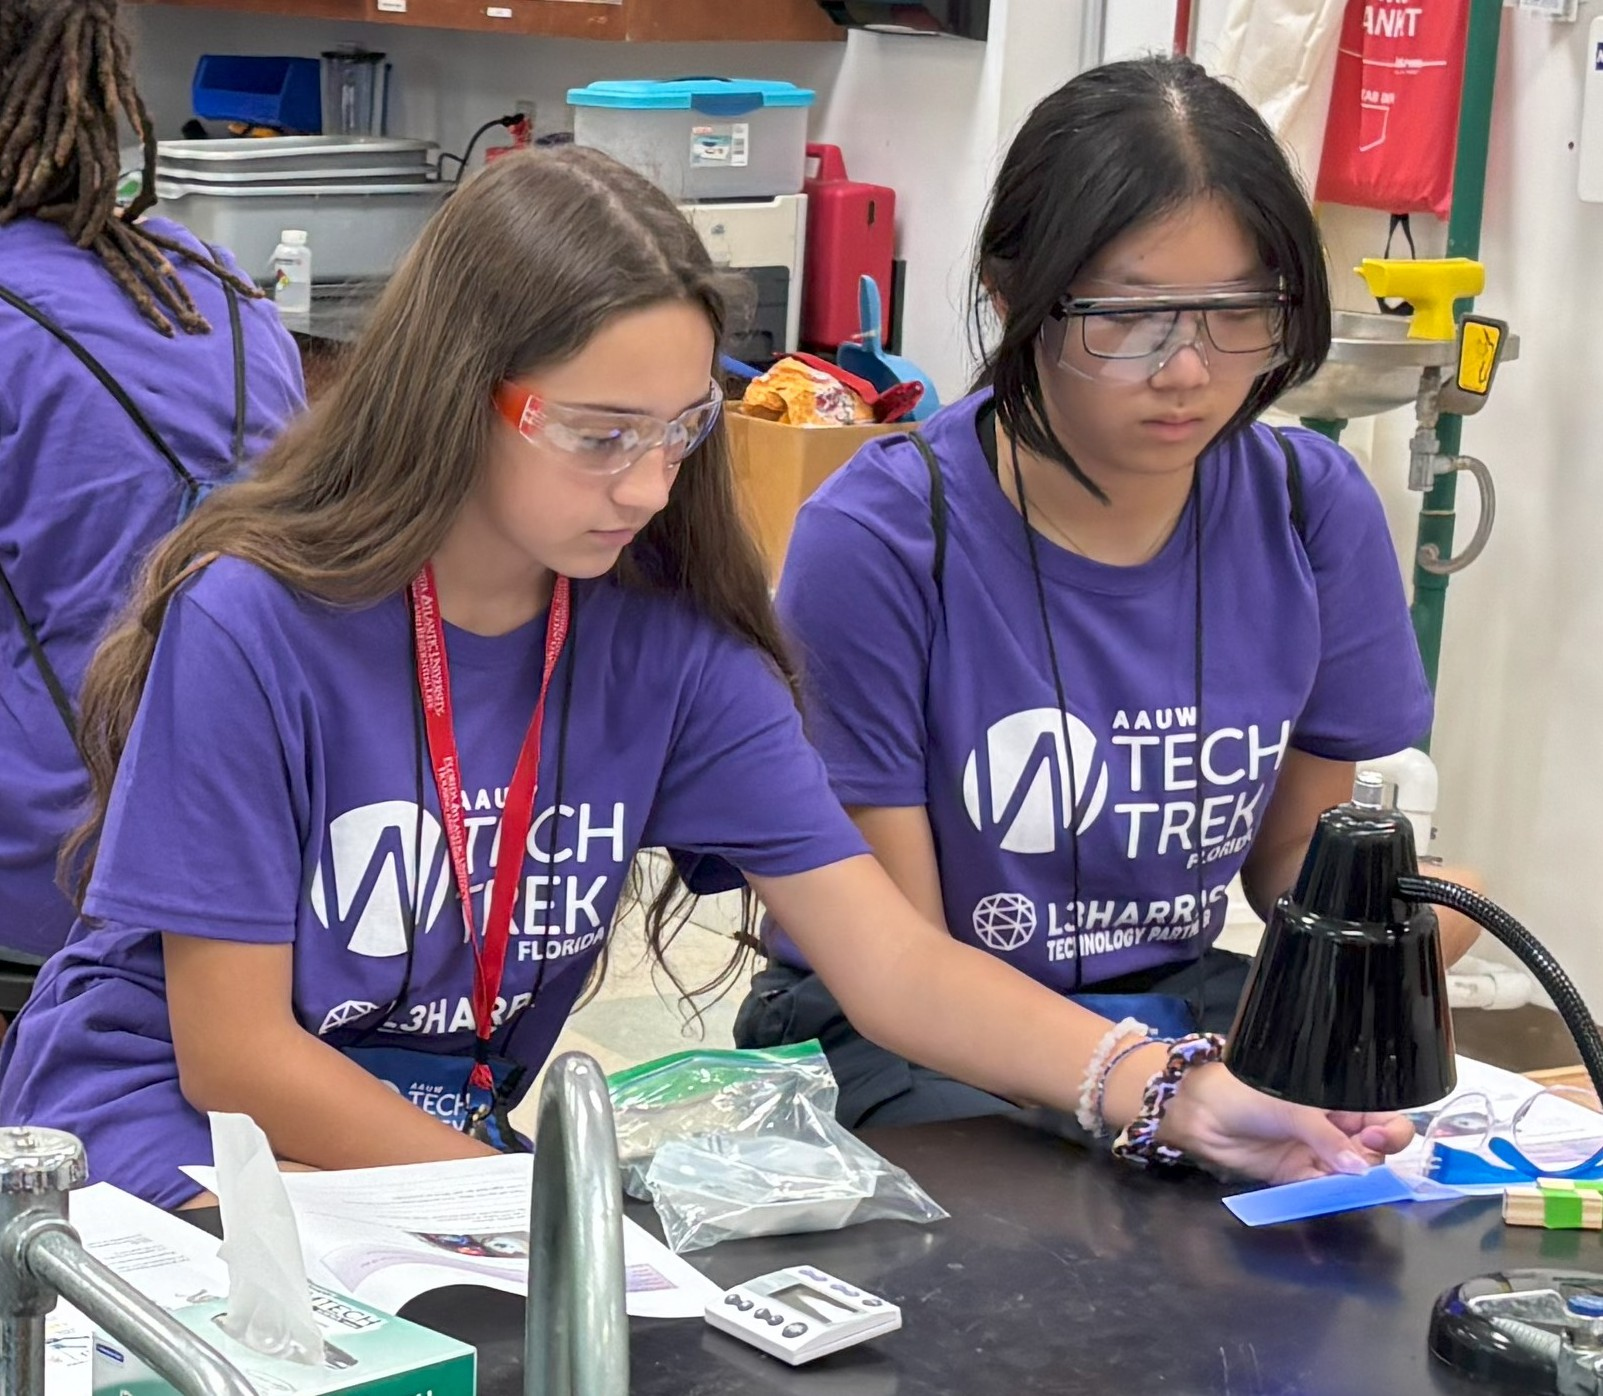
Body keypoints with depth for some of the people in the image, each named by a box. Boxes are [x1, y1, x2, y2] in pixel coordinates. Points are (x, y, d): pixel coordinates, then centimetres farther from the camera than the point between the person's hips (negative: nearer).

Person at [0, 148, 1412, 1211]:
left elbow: (898, 964, -10)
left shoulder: (670, 644, -6)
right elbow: (235, 1056, -15)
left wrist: (1177, 1093, -25)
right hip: (171, 1137, -4)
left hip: (471, 1131, 4)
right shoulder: (250, 629, -19)